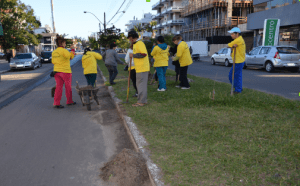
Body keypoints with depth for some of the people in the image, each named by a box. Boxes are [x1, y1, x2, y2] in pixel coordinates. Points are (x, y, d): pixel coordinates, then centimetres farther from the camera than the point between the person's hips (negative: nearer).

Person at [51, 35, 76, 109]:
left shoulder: (54, 52, 8)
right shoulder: (64, 50, -14)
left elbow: (53, 61, 12)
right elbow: (71, 56, -10)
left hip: (57, 71, 6)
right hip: (65, 71, -6)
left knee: (59, 87, 5)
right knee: (68, 87, 10)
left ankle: (56, 103, -2)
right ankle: (69, 101, 23)